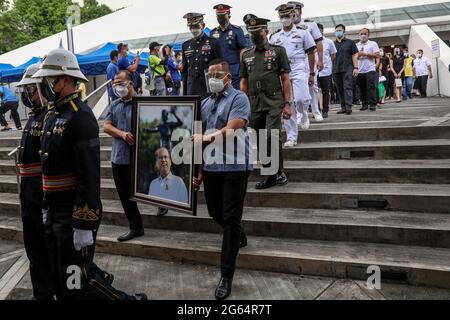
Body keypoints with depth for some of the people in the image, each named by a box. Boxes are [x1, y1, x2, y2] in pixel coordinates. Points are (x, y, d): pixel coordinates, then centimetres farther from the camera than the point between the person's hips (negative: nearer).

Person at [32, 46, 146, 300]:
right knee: (59, 277, 18)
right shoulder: (54, 114, 12)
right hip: (55, 211, 9)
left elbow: (90, 175, -24)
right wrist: (47, 206, 21)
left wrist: (85, 225, -24)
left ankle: (128, 299, 15)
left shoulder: (80, 116, -18)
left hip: (75, 212, -9)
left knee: (76, 282, -3)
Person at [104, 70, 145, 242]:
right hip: (118, 158, 7)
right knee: (125, 195, 11)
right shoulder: (114, 106, 12)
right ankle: (135, 227, 23)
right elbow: (106, 126, 2)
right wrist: (122, 134, -15)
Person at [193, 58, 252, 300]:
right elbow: (201, 138, 17)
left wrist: (208, 138, -32)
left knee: (230, 218, -3)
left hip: (234, 166, -7)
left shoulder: (239, 99, -4)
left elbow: (231, 130, -19)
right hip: (211, 166, 7)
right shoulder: (205, 103, 16)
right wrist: (198, 170, 14)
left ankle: (226, 276, 6)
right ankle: (239, 237, 47)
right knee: (215, 212, 16)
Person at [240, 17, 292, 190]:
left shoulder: (278, 51, 5)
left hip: (274, 102, -4)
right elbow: (243, 82, 16)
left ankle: (279, 172, -3)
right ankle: (270, 176, 15)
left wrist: (287, 104, -6)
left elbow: (285, 79, 1)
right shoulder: (246, 55, 16)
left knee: (272, 137, -18)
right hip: (254, 104, 4)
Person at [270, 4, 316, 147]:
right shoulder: (275, 37, 13)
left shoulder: (302, 33, 6)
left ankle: (302, 114, 15)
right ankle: (291, 138, 7)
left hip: (299, 70, -3)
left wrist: (312, 74, 0)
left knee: (301, 99, -22)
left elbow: (311, 53, 6)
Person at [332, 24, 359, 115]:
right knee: (339, 89, 4)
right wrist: (331, 70, 8)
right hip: (336, 70, 3)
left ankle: (348, 107, -15)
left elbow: (354, 55, 5)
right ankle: (343, 107, 8)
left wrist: (356, 67, -4)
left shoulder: (350, 42, 9)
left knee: (348, 87, -11)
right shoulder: (333, 44, 16)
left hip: (347, 69, -3)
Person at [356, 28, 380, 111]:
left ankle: (373, 104, -7)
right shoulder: (356, 45, 17)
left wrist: (365, 54, -9)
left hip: (370, 70, -3)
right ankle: (364, 104, 13)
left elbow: (377, 55, -3)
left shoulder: (373, 44, 8)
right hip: (360, 71, 3)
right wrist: (358, 55, -7)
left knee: (371, 88, -10)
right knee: (362, 89, 5)